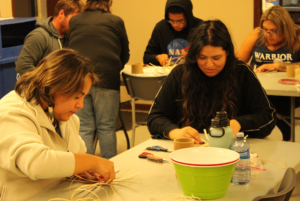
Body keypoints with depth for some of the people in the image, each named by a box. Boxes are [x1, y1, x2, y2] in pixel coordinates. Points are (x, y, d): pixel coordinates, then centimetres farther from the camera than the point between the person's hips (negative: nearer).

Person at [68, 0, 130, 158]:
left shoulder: (74, 20, 16)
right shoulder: (116, 21, 9)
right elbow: (124, 55, 16)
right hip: (106, 78, -2)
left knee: (83, 128, 5)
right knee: (106, 127, 6)